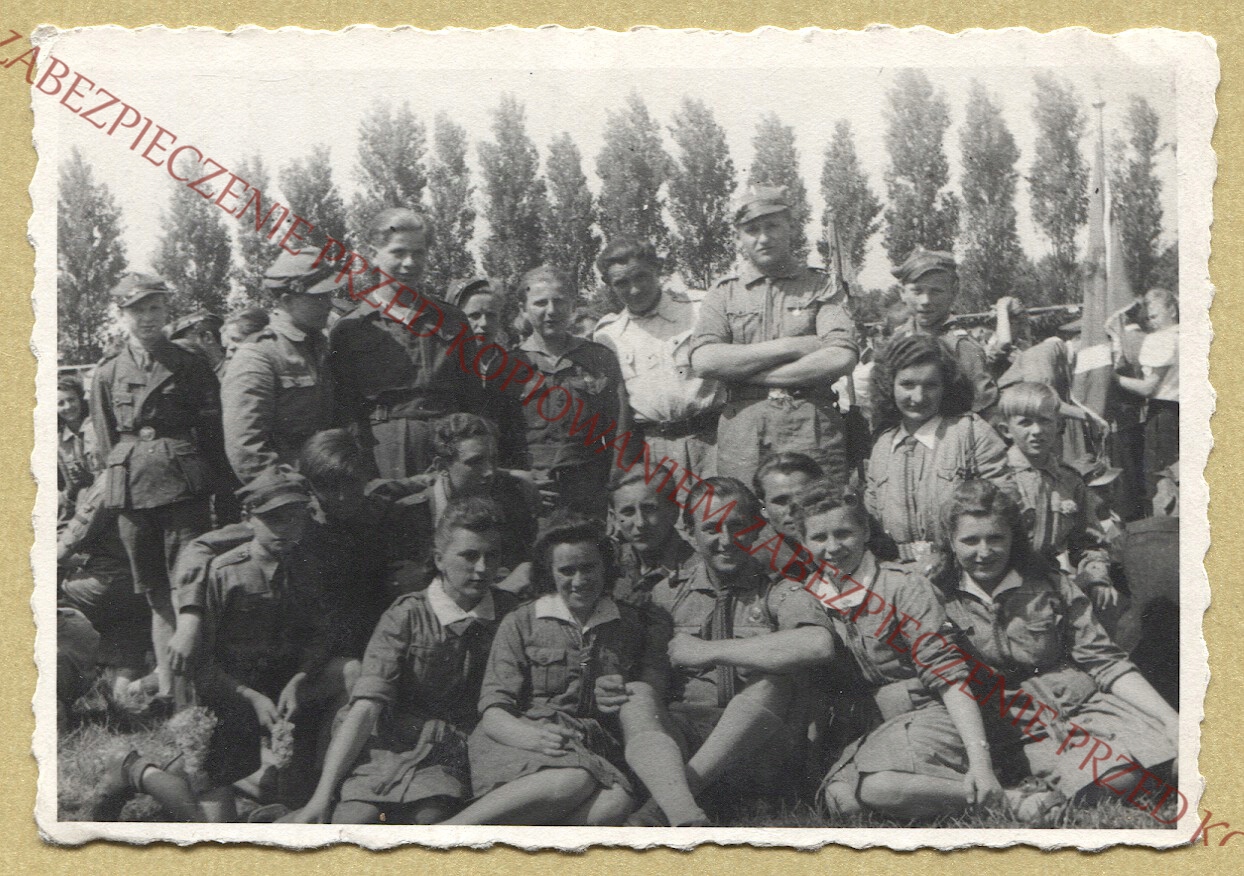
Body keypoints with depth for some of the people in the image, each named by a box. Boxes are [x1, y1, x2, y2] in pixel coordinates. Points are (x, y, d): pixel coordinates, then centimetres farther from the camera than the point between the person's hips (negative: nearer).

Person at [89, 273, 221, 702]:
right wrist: (118, 481, 7)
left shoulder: (190, 366, 7)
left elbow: (213, 429, 8)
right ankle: (169, 687, 10)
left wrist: (207, 481, 2)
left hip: (183, 485, -2)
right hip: (130, 489, 2)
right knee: (157, 594, 6)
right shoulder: (107, 373, 11)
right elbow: (106, 442, 14)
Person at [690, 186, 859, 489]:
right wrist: (791, 347, -7)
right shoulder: (723, 294, 14)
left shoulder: (820, 287, 10)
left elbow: (842, 358, -7)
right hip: (741, 434, 1)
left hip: (812, 429, -1)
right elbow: (703, 361, -4)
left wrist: (747, 373, -6)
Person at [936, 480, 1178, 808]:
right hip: (1025, 729, -3)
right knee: (1113, 780, -32)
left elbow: (1104, 661, 6)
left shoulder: (1051, 585, 8)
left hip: (1085, 703, 3)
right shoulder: (941, 598, 4)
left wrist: (1171, 720, -5)